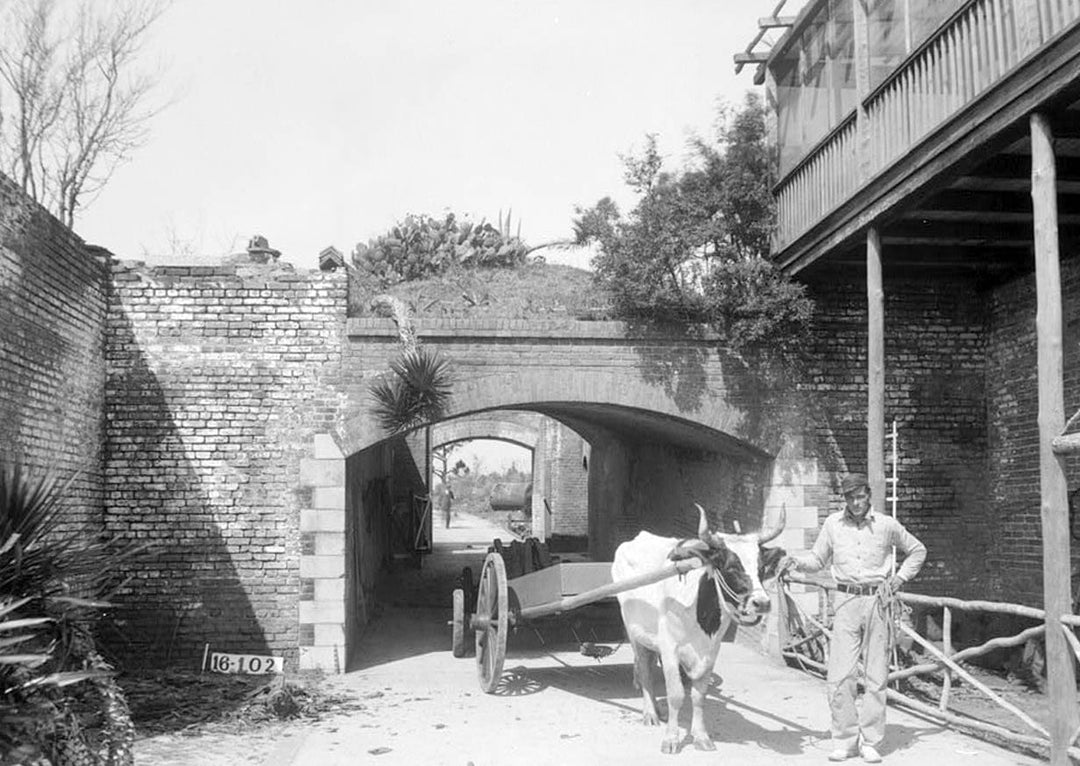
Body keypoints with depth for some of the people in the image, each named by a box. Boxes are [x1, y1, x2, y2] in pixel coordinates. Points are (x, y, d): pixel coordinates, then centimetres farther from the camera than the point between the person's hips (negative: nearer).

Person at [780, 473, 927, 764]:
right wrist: (796, 561, -6)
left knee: (876, 676, 3)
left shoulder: (887, 525, 2)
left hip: (877, 601, 0)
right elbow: (818, 559, 14)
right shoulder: (833, 524, 5)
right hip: (846, 601, 1)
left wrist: (899, 579, 5)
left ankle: (870, 742, 12)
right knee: (840, 675, -5)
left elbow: (917, 551, 17)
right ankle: (845, 740, 7)